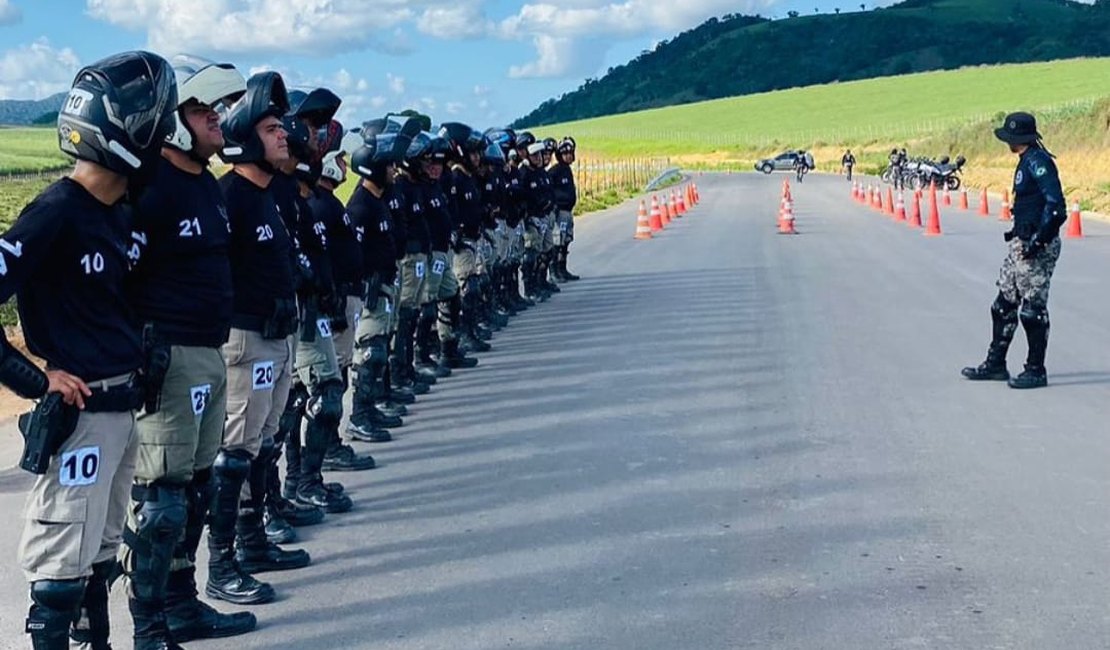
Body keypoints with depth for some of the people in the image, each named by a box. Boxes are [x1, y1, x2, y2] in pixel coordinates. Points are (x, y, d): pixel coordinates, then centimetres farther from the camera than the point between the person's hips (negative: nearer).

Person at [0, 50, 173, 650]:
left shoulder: (120, 213, 9)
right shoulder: (56, 212, -17)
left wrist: (137, 361, 11)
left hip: (123, 409, 9)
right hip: (79, 415, -9)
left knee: (100, 555, 19)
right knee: (64, 566, 0)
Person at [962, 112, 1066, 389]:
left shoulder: (1038, 162, -16)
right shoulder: (1026, 161, 14)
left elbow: (1055, 205, -22)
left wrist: (1038, 240, -22)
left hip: (1038, 246, -10)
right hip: (1021, 243, 10)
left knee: (1033, 309, -3)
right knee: (1004, 304, 14)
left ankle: (1036, 371, 6)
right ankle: (995, 364, 22)